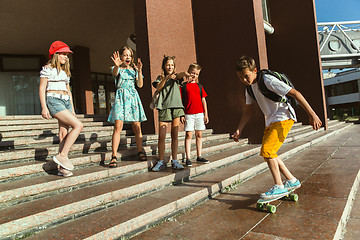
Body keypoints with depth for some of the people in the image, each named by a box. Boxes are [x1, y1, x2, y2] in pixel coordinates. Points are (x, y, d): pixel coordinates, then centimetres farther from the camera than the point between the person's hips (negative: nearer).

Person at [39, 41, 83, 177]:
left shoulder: (65, 71, 22)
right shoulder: (48, 68, 2)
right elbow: (42, 88, -4)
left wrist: (72, 109, 20)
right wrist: (44, 107, -14)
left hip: (66, 101, 7)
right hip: (54, 100, -7)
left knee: (64, 133, 0)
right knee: (78, 125, -21)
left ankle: (63, 168, 3)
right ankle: (62, 155, -13)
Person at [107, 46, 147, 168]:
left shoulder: (134, 69, 15)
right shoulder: (117, 68, 7)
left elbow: (140, 85, 2)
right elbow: (114, 73, -19)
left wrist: (139, 71, -13)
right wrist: (116, 65, -42)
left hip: (133, 97, 3)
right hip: (121, 97, -3)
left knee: (137, 127, 2)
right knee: (118, 126, -14)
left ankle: (140, 152, 16)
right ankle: (114, 156, -12)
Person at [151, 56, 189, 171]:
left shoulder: (176, 77, 14)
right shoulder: (160, 78, 14)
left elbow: (180, 75, -10)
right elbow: (158, 88, -6)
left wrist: (185, 74, -33)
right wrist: (166, 78, -20)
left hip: (176, 106, 1)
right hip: (164, 108, -1)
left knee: (175, 135, 2)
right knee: (161, 136, -5)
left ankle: (174, 161, 9)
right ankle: (161, 161, 6)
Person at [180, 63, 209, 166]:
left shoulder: (199, 86, 13)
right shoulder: (184, 86, 3)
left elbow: (203, 100, 13)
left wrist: (206, 114, 8)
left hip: (200, 113, 4)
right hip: (188, 114, -3)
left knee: (199, 135, 7)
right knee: (188, 135, -5)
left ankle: (199, 156, 17)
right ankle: (188, 158, 0)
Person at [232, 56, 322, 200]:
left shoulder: (268, 80, -20)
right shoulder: (250, 87, 6)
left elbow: (295, 93, -19)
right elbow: (248, 110, 13)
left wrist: (312, 114, -21)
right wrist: (239, 130, 6)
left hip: (283, 118, -9)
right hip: (271, 121, 9)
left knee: (267, 150, -19)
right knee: (268, 154, 8)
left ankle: (279, 187, -6)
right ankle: (292, 181, 23)